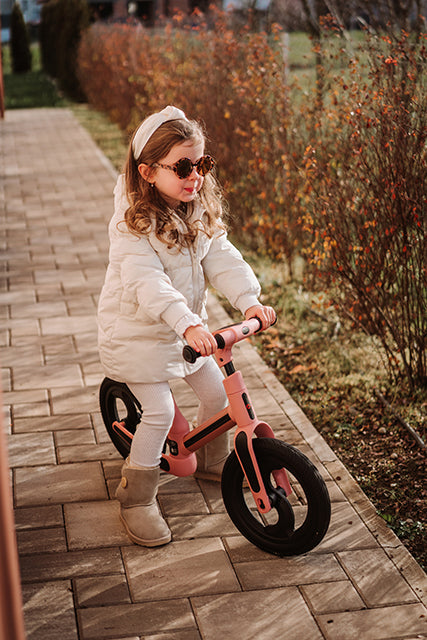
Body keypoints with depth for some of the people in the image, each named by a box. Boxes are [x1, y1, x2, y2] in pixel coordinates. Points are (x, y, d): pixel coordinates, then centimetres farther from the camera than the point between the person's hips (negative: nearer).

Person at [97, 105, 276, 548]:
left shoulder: (201, 211, -2)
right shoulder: (133, 224, -25)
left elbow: (221, 259, -8)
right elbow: (146, 283, -36)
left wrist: (249, 299, -25)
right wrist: (187, 324, -49)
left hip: (186, 324, 7)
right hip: (137, 330, -7)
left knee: (216, 391, 11)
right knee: (159, 412, -10)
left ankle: (211, 460, 39)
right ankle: (136, 499, 7)